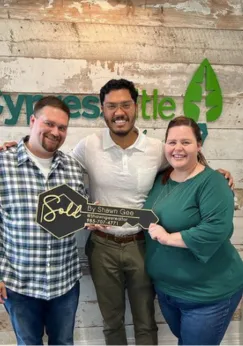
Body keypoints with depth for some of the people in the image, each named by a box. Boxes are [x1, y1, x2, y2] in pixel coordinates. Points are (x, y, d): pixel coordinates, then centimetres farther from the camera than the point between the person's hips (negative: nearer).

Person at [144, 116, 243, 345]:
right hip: (166, 288, 7)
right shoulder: (160, 179, 3)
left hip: (207, 294, -7)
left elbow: (216, 229, -31)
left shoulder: (211, 182, -20)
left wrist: (167, 238, -25)